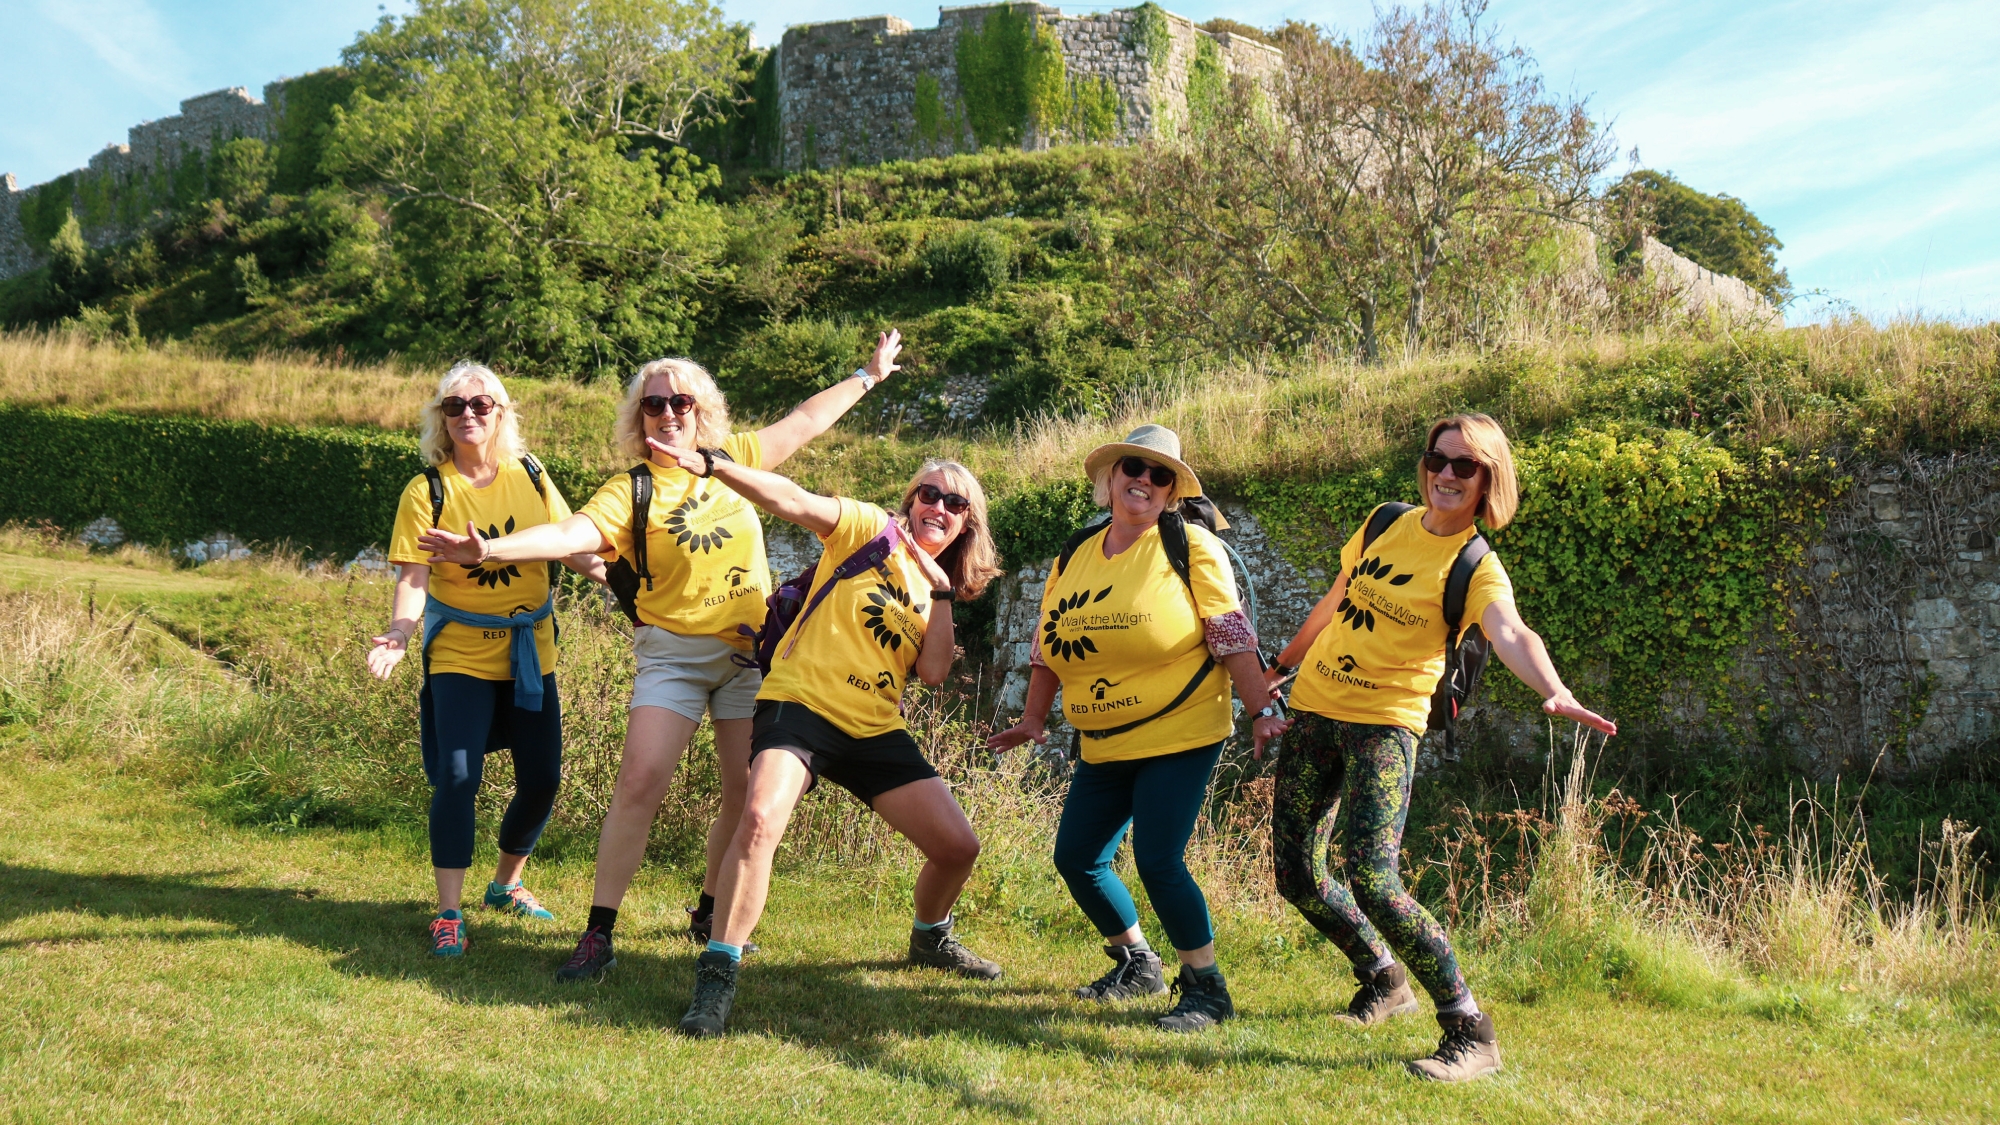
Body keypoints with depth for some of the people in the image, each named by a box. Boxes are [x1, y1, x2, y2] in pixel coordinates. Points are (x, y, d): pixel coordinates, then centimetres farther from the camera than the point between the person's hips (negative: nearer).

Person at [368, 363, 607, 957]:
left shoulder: (530, 477, 0)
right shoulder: (427, 491, -8)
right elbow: (413, 577, -13)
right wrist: (399, 633, -30)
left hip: (530, 652, 4)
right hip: (461, 654, -4)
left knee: (542, 779, 6)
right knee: (457, 777, -15)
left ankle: (507, 883, 31)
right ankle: (447, 913, -3)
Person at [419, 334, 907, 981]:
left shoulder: (734, 459, 5)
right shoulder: (630, 491, -7)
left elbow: (808, 420, 19)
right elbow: (569, 535, -23)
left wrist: (869, 375, 27)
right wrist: (489, 549, -39)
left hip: (751, 649, 4)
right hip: (674, 653, -3)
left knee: (751, 792, 4)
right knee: (640, 782, -16)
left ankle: (710, 914, 25)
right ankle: (599, 933, -8)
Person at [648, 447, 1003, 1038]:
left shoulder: (939, 587, 16)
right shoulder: (872, 530, 0)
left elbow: (934, 672, 2)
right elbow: (791, 501, -16)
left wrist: (941, 591, -2)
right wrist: (710, 464, -31)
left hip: (877, 730, 6)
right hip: (801, 704, -6)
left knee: (958, 847, 5)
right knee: (759, 822, -32)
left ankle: (930, 938, 37)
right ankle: (717, 976, -22)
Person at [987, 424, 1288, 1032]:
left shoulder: (1191, 546, -7)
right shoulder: (1076, 554, 9)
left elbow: (1231, 635, -10)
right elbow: (1050, 643, 16)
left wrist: (1262, 711, -14)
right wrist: (1034, 718, 10)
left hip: (1180, 737, -7)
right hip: (1103, 747, 7)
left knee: (1158, 862, -13)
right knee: (1076, 857, 9)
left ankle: (1206, 988, 6)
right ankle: (1137, 964, 31)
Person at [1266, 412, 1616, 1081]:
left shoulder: (1477, 567, -10)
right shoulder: (1386, 524, 6)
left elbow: (1510, 634, -30)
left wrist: (1554, 690, -50)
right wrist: (1283, 665, 31)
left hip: (1383, 724, -6)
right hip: (1314, 707, 6)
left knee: (1372, 880, -21)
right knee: (1296, 873, 10)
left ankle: (1470, 1033, -9)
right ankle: (1385, 981, 34)